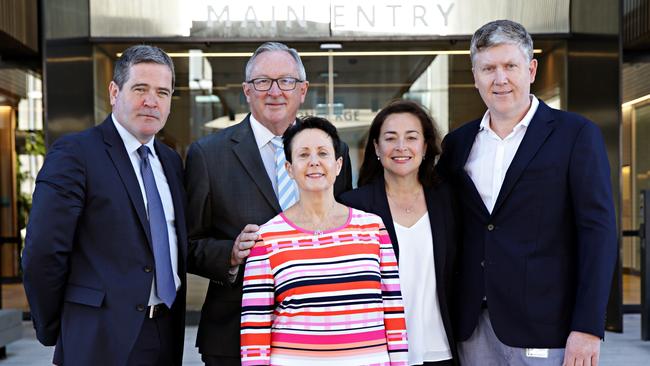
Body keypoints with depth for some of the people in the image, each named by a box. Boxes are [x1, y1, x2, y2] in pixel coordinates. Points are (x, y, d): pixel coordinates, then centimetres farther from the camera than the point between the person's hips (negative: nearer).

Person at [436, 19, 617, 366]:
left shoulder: (576, 135, -2)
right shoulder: (458, 142, 10)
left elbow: (598, 230, -7)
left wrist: (588, 328, -14)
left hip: (543, 330, -4)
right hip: (473, 330, 4)